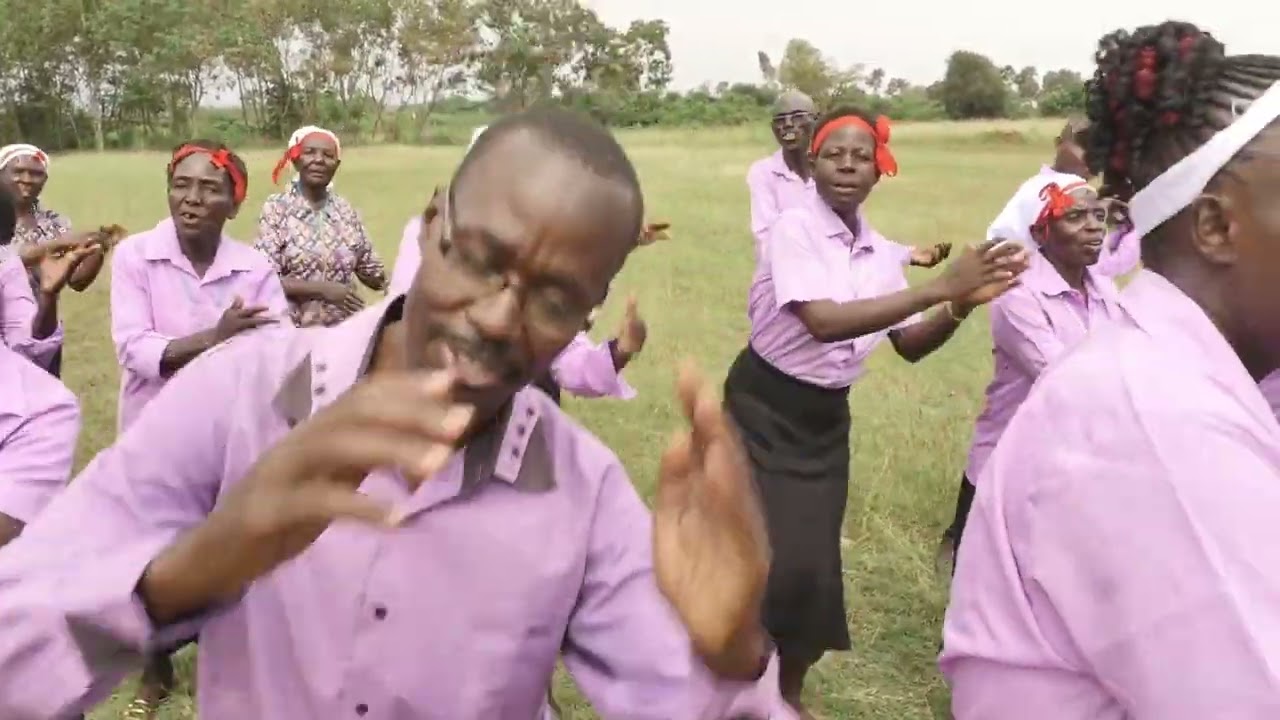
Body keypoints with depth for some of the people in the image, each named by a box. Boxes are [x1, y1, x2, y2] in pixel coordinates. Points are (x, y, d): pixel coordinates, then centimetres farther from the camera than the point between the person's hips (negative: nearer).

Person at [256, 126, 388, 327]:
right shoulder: (276, 209, -6)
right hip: (295, 331, -4)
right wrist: (322, 289, -20)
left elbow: (370, 269, 11)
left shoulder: (346, 210, 5)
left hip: (346, 328, 4)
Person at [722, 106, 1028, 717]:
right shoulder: (794, 229, -18)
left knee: (817, 565, 10)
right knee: (778, 564, -8)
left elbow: (910, 345, 6)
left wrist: (961, 306, -14)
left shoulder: (881, 251, 1)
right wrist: (940, 287, -33)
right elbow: (824, 322, -32)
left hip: (827, 417, 6)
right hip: (764, 411, -6)